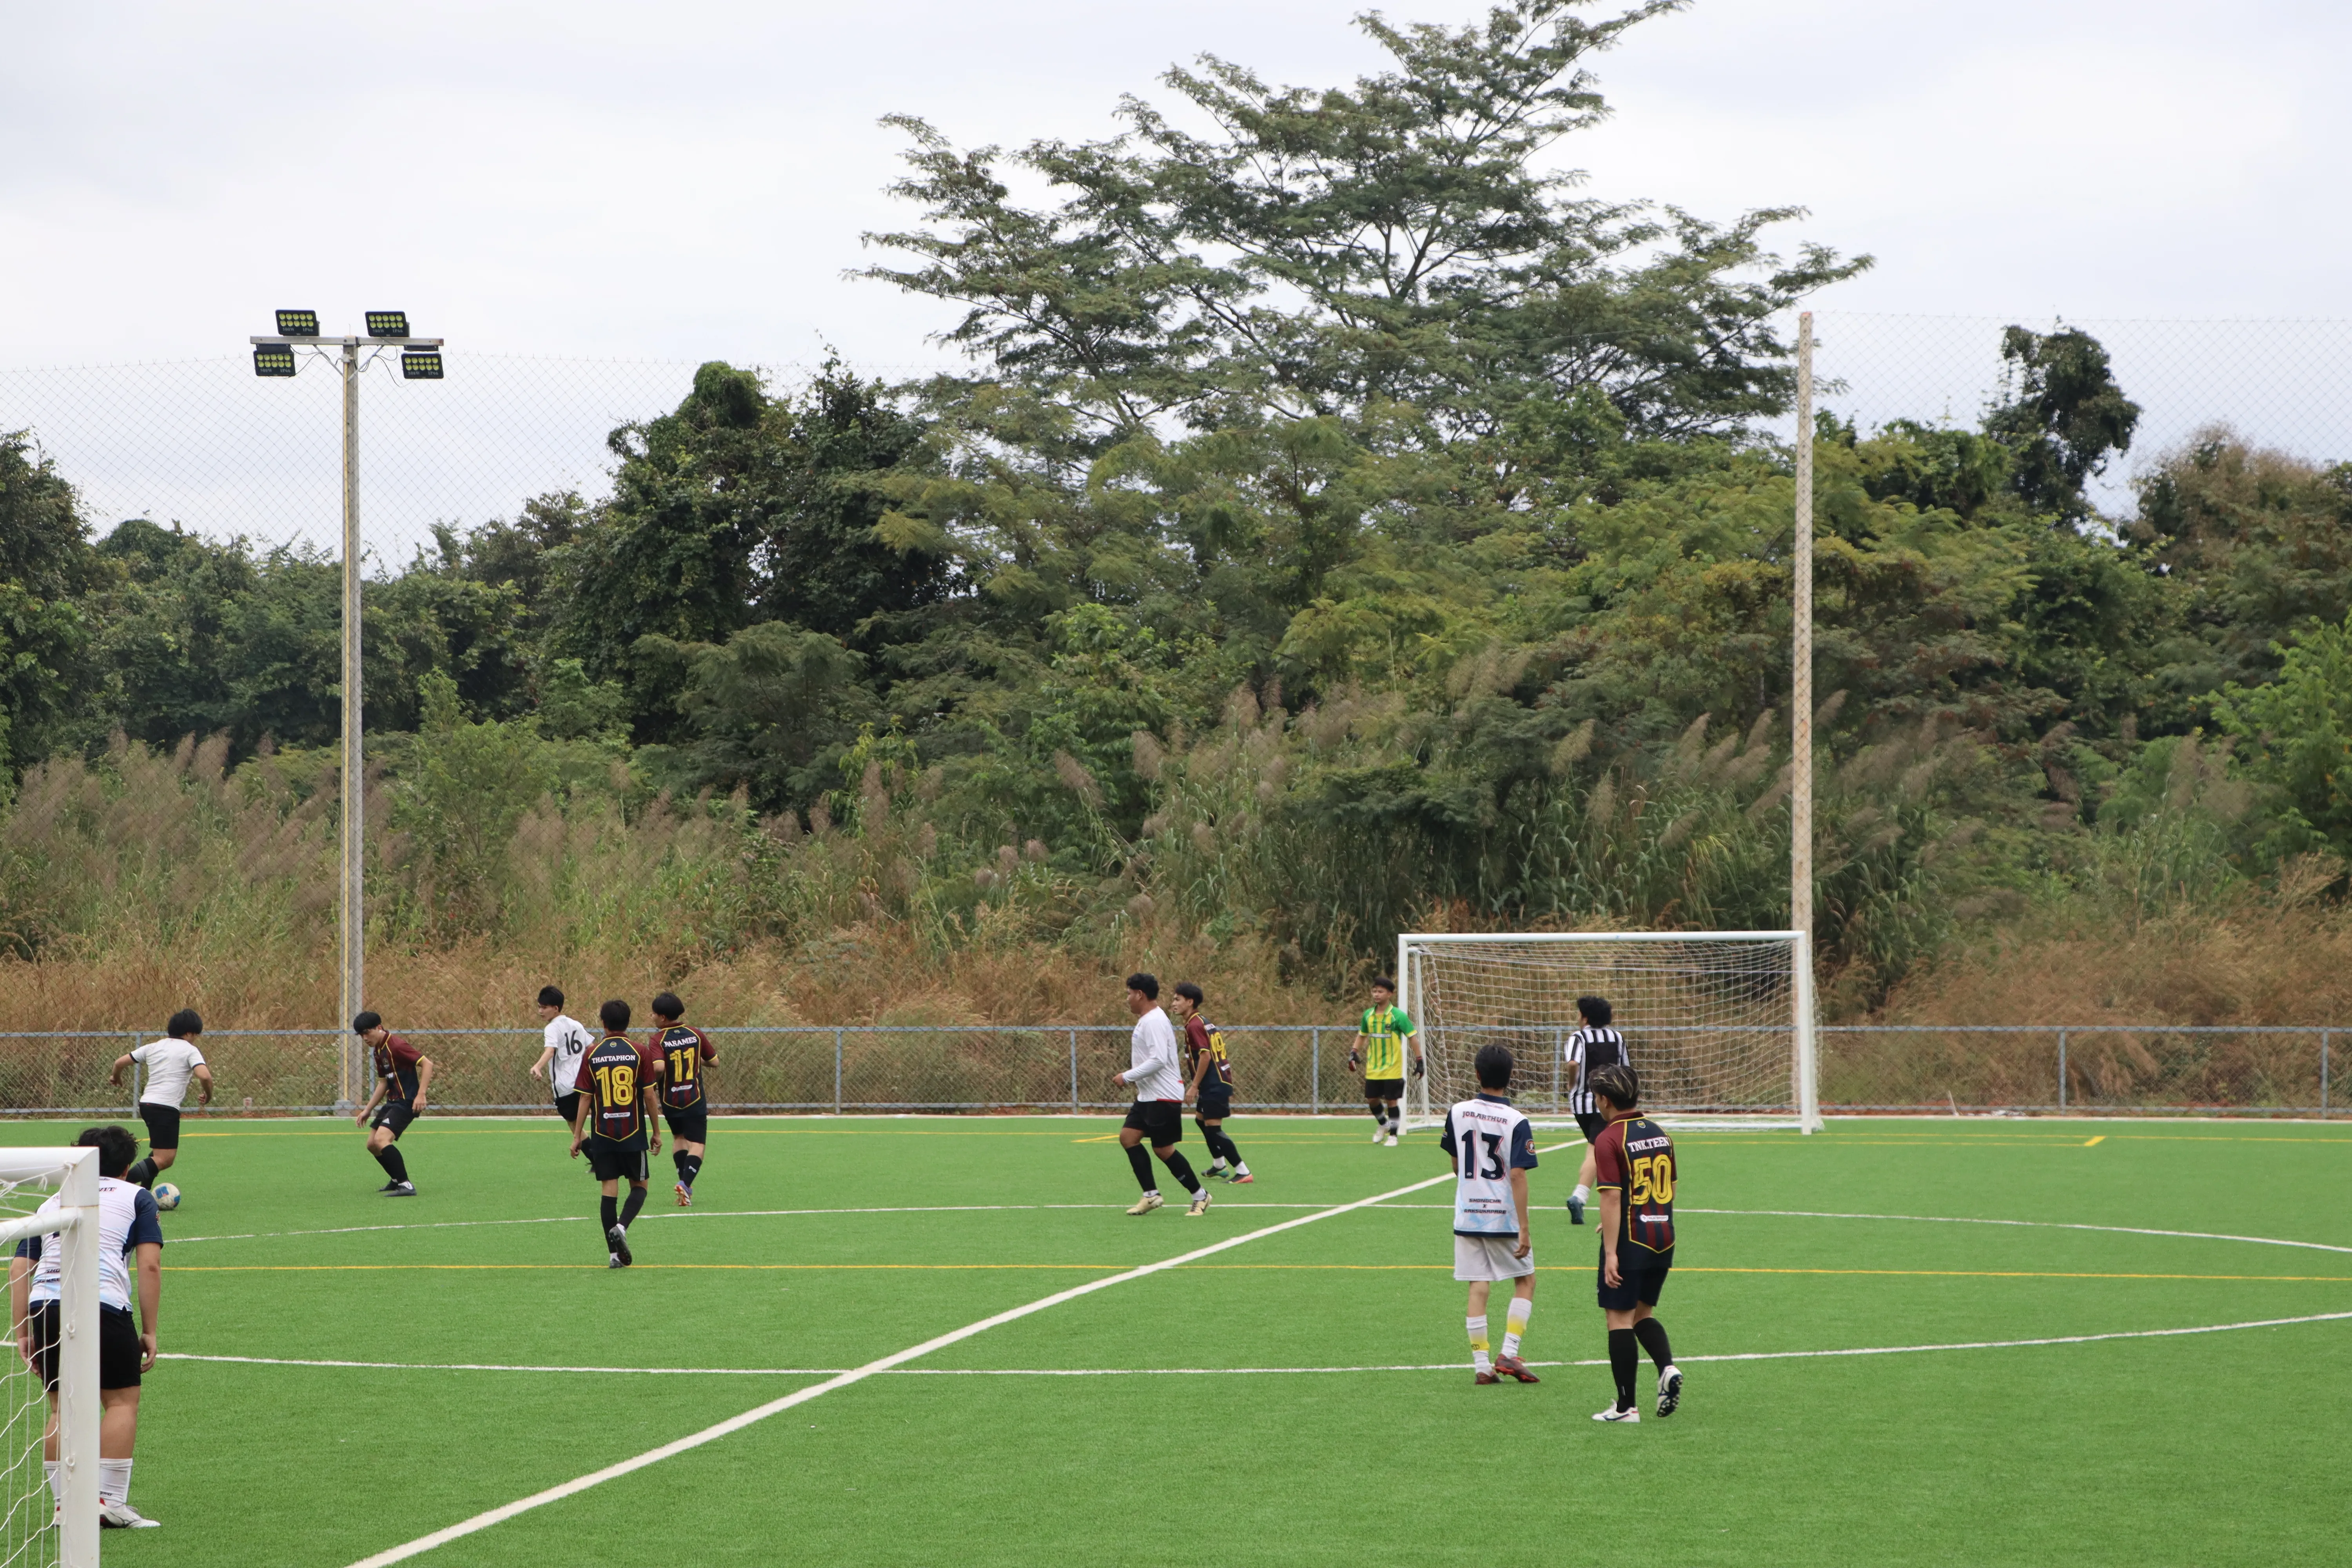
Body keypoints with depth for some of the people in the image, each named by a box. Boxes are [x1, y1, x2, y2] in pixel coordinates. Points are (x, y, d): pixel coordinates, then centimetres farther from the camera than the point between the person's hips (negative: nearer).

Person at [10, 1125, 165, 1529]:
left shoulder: (54, 1202, 28)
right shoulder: (136, 1196, 18)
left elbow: (19, 1266, 18)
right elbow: (150, 1264, 5)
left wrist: (23, 1334, 18)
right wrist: (149, 1331, 6)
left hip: (44, 1303, 4)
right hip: (103, 1303, -4)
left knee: (63, 1406, 14)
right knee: (121, 1401, 5)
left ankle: (64, 1504, 11)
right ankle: (110, 1501, -3)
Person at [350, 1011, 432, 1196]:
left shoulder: (396, 1046, -18)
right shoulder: (379, 1051, 13)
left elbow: (427, 1064, -23)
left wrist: (421, 1095, -29)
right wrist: (367, 1110, 21)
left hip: (406, 1103, -10)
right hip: (392, 1101, 10)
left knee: (382, 1140, -25)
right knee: (373, 1144, 13)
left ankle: (406, 1186, -23)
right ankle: (397, 1181, 32)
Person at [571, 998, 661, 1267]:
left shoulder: (592, 1054, 0)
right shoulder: (639, 1053, -4)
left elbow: (585, 1098, 0)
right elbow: (649, 1095, -3)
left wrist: (577, 1136, 5)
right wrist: (656, 1132, 6)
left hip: (603, 1134, 1)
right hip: (633, 1133, -1)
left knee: (610, 1189, 4)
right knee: (638, 1186, 11)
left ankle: (614, 1254, 1)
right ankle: (621, 1227, -16)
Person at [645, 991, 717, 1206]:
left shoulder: (658, 1040, -11)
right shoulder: (695, 1035, 0)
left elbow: (658, 1067, -27)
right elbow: (714, 1060, 9)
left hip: (670, 1101, 0)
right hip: (695, 1100, 0)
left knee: (679, 1138, 23)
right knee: (696, 1145, -1)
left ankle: (685, 1183, 18)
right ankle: (686, 1184, -23)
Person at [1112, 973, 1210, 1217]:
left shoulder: (1154, 1022, -18)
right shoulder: (1146, 1021, 14)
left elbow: (1158, 1060, -26)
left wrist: (1128, 1077, -20)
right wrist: (1133, 1079, 16)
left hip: (1163, 1096, -10)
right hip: (1148, 1095, 10)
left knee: (1163, 1149, -5)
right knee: (1128, 1137, 3)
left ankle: (1200, 1196, 7)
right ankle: (1151, 1195, 5)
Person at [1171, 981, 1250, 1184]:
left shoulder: (1194, 1026, -15)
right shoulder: (1204, 1022, 15)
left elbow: (1205, 1055, -23)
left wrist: (1195, 1086, -20)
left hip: (1214, 1085, -11)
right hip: (1220, 1082, 11)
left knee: (1213, 1129, -11)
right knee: (1201, 1119, 25)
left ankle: (1243, 1172, -13)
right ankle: (1219, 1165, 35)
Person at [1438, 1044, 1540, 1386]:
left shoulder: (1458, 1113, 0)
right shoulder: (1516, 1122, -13)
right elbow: (1518, 1176, -17)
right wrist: (1524, 1229, -14)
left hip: (1468, 1215, 3)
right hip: (1505, 1218, -3)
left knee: (1478, 1288, 6)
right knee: (1526, 1281, 12)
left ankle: (1481, 1364, 4)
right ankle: (1509, 1354, 1)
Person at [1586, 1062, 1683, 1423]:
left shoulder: (1609, 1140, -13)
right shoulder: (1659, 1133, 8)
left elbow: (1612, 1198, -19)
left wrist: (1611, 1252, -18)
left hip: (1630, 1242, -7)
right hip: (1663, 1239, 7)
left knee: (1620, 1318, 1)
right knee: (1643, 1312, 21)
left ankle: (1626, 1406, 2)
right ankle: (1667, 1367, -3)